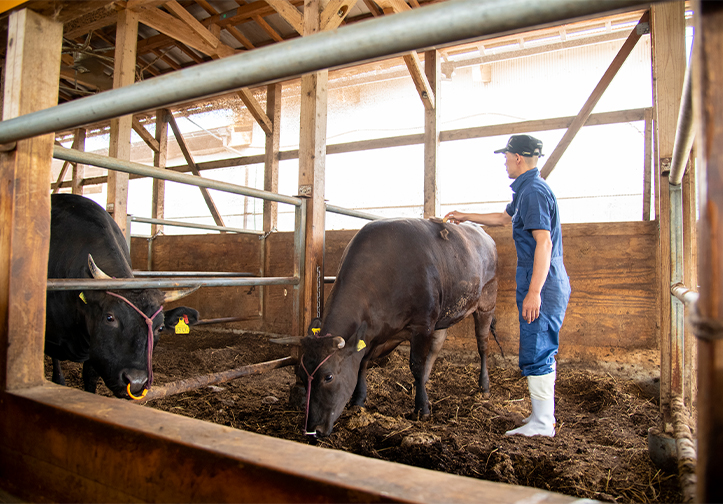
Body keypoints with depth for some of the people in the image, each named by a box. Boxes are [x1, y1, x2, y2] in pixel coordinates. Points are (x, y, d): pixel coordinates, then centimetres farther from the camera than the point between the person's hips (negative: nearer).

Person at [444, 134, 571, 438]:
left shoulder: (534, 190, -15)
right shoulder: (526, 189, 17)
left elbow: (544, 242, -23)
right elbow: (504, 218, 34)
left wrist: (534, 292, -26)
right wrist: (466, 217, 39)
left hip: (541, 279, -11)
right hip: (539, 279, 11)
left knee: (536, 353, -4)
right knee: (540, 352, 15)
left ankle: (542, 425, 7)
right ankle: (543, 416, 26)